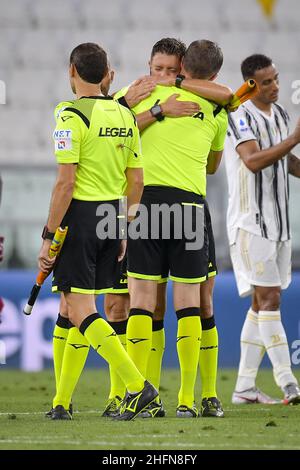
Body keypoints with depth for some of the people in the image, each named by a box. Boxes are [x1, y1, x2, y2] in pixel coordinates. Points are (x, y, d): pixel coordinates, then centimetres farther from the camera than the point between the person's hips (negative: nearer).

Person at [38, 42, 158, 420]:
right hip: (112, 216, 7)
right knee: (76, 307, 14)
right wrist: (124, 231, 20)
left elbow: (65, 182, -16)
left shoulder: (72, 116, -12)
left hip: (79, 216, -7)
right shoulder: (124, 115, 10)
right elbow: (135, 180, 12)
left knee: (81, 311, -7)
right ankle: (61, 401, 17)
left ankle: (137, 385, -20)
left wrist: (48, 237, -12)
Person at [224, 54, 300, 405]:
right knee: (269, 298, -12)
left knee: (262, 303, 7)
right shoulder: (240, 116, -12)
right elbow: (253, 161, -26)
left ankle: (245, 387, 11)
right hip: (250, 222, -8)